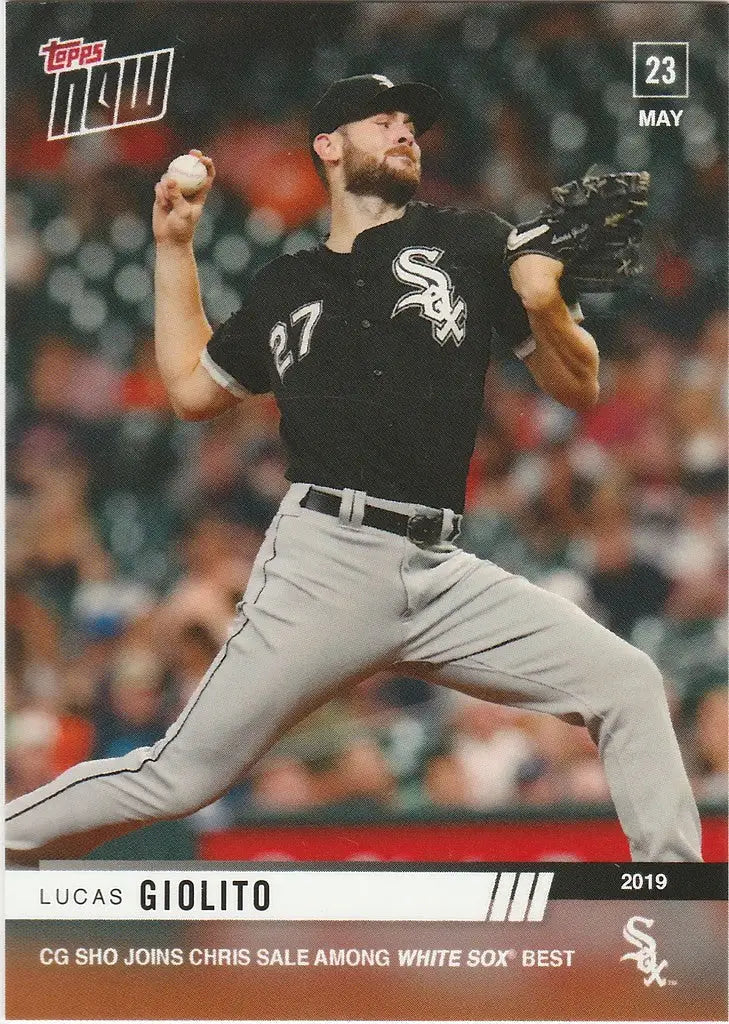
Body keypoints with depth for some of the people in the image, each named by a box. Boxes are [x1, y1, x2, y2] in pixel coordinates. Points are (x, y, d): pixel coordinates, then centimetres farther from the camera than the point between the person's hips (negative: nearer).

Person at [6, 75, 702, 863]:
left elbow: (579, 389, 9)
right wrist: (173, 246, 24)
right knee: (179, 779, -4)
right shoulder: (284, 287, 14)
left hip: (441, 575, 1)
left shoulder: (470, 245, 10)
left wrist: (545, 306, -12)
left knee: (627, 685, -10)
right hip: (323, 563, -1)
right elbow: (191, 389, 26)